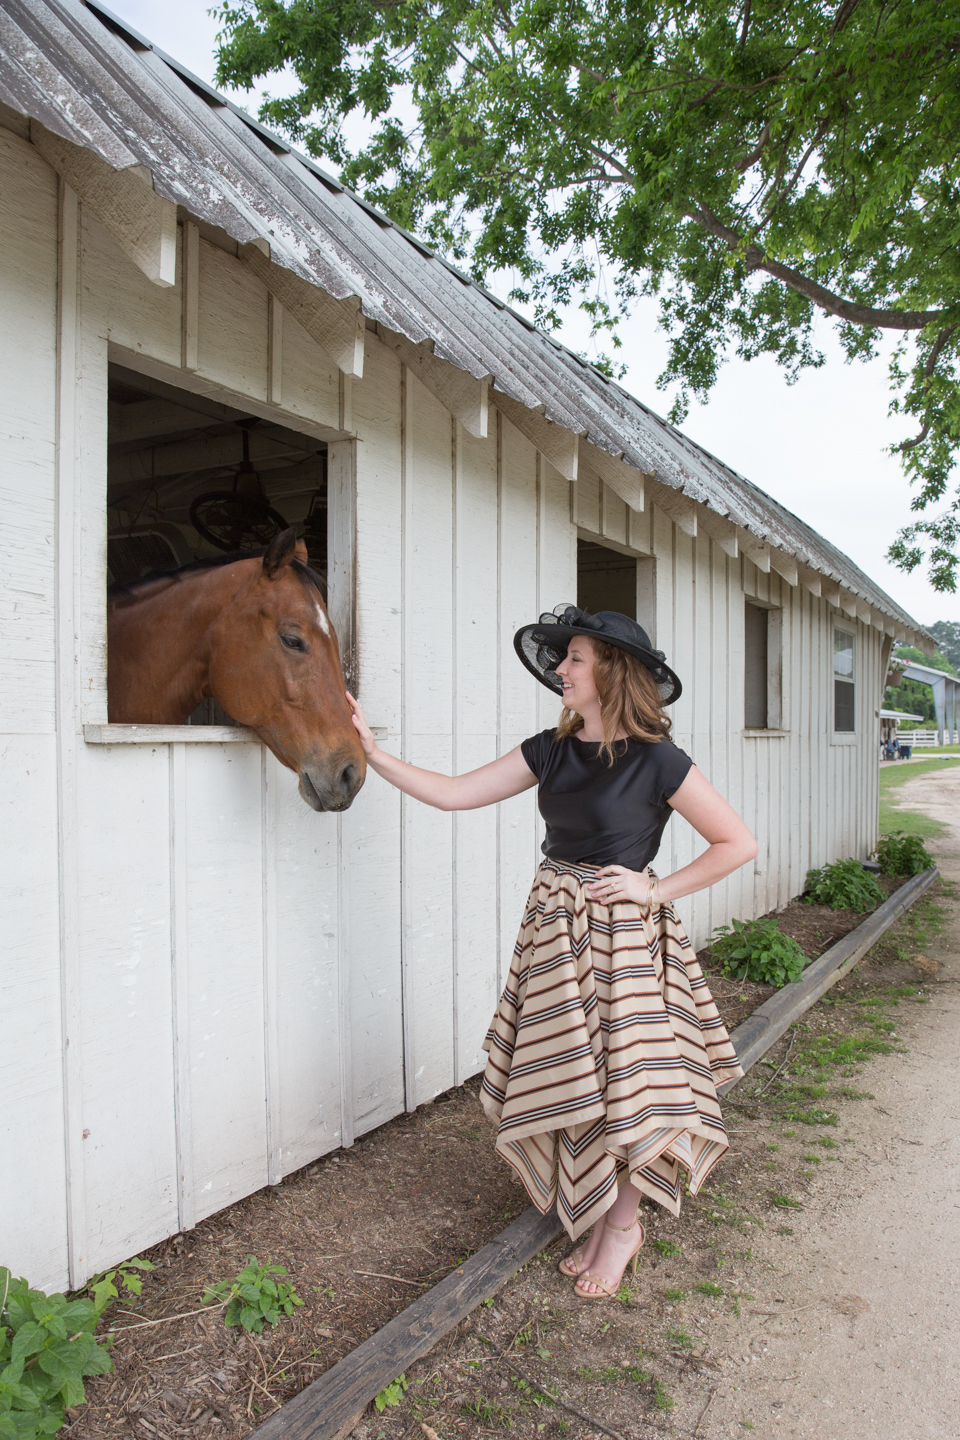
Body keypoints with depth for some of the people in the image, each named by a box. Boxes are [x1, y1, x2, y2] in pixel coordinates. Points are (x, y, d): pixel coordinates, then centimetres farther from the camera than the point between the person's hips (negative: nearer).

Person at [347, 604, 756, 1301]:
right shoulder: (551, 750, 3)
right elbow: (455, 793, 2)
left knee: (624, 1079, 4)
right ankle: (599, 1220, 33)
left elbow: (738, 843, -8)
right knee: (568, 1079, 12)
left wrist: (657, 889, -12)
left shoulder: (656, 761, -12)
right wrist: (372, 751, -4)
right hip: (556, 924, 6)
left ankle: (624, 1225, 28)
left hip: (623, 932, -6)